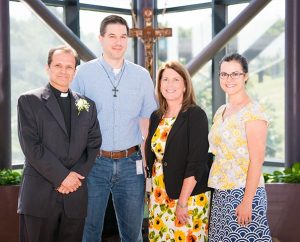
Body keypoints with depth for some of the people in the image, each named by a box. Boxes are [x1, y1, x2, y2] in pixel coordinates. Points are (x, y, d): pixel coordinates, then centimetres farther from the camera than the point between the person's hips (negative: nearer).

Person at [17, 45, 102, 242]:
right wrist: (62, 176, -11)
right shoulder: (29, 101, 2)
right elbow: (31, 145, -7)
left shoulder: (87, 105, 14)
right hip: (40, 195, -3)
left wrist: (77, 174, -6)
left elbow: (94, 144, 10)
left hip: (75, 196, 3)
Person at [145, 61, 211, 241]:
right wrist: (153, 191, 9)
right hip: (159, 196, 6)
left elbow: (196, 162, -15)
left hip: (189, 196, -5)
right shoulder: (156, 117, 8)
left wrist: (182, 202, -19)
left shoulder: (195, 115, -9)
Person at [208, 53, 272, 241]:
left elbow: (257, 160, -14)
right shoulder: (221, 111, 12)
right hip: (221, 194, 7)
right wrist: (216, 190, 12)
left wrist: (247, 201, -18)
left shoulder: (253, 111, -10)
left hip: (244, 192, -7)